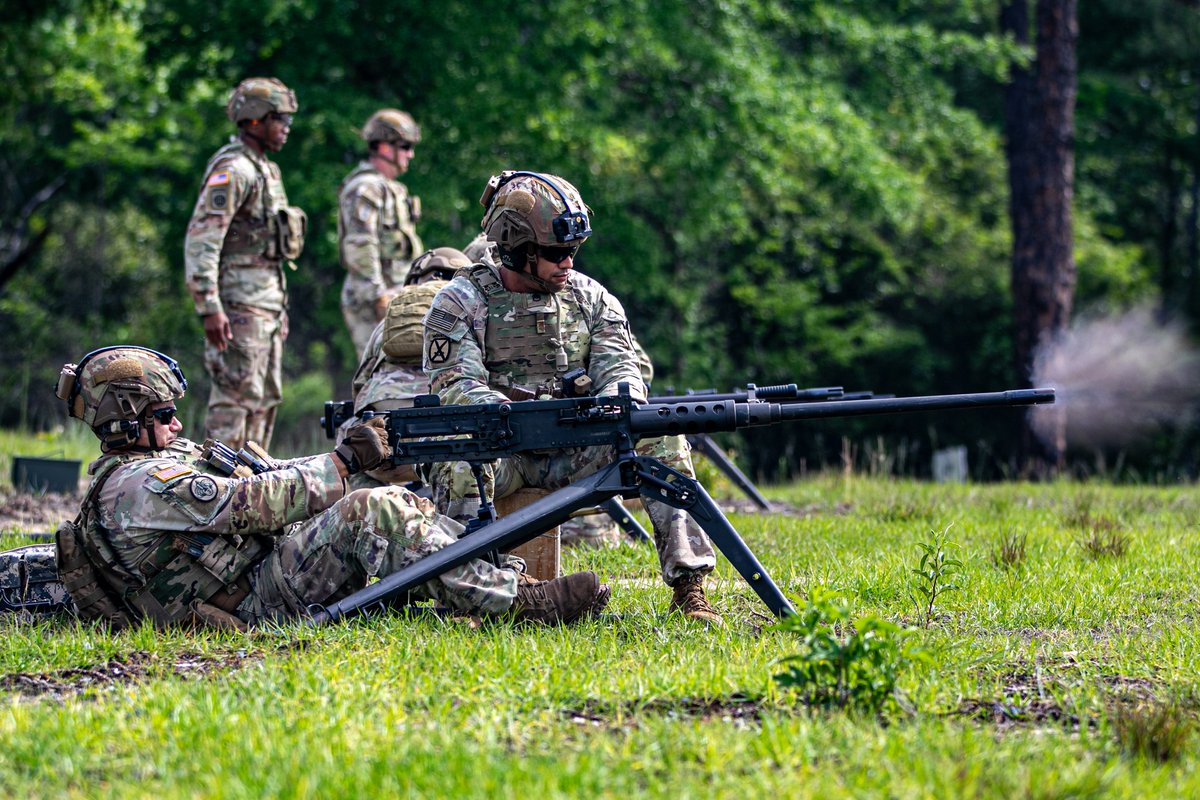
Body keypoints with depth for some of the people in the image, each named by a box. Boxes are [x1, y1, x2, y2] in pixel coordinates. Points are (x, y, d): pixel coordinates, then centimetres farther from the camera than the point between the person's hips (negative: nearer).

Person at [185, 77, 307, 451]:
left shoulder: (266, 169, 17)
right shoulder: (231, 171, -14)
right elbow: (200, 242, -21)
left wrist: (280, 308, 22)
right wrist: (209, 309, -26)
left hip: (267, 304, 10)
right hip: (238, 306, -10)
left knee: (265, 400, 12)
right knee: (236, 398, -10)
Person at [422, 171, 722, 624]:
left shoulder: (590, 298, 9)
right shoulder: (460, 302, -3)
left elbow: (619, 366, -1)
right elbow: (455, 386, -14)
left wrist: (614, 407, -26)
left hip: (572, 452, 3)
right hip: (499, 450, -3)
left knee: (660, 437, -20)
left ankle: (688, 585, -24)